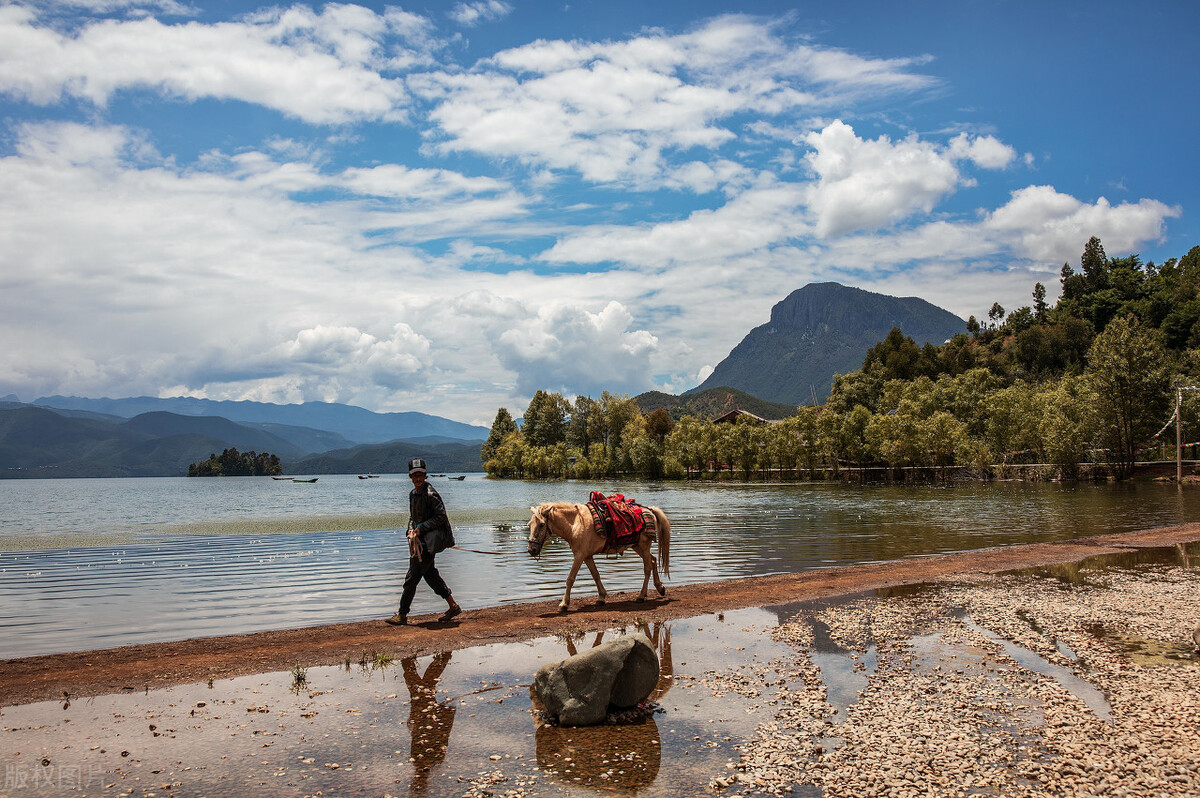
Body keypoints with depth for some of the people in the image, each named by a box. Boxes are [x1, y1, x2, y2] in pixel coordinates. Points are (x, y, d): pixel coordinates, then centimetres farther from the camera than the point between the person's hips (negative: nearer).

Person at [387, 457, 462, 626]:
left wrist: (421, 528, -17)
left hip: (428, 542, -10)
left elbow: (441, 516, -17)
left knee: (412, 577, -5)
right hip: (418, 540, 10)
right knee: (430, 574, 15)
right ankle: (453, 606, 25)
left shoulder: (430, 494, -16)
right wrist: (411, 529, 1)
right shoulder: (413, 493, 11)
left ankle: (402, 615, 4)